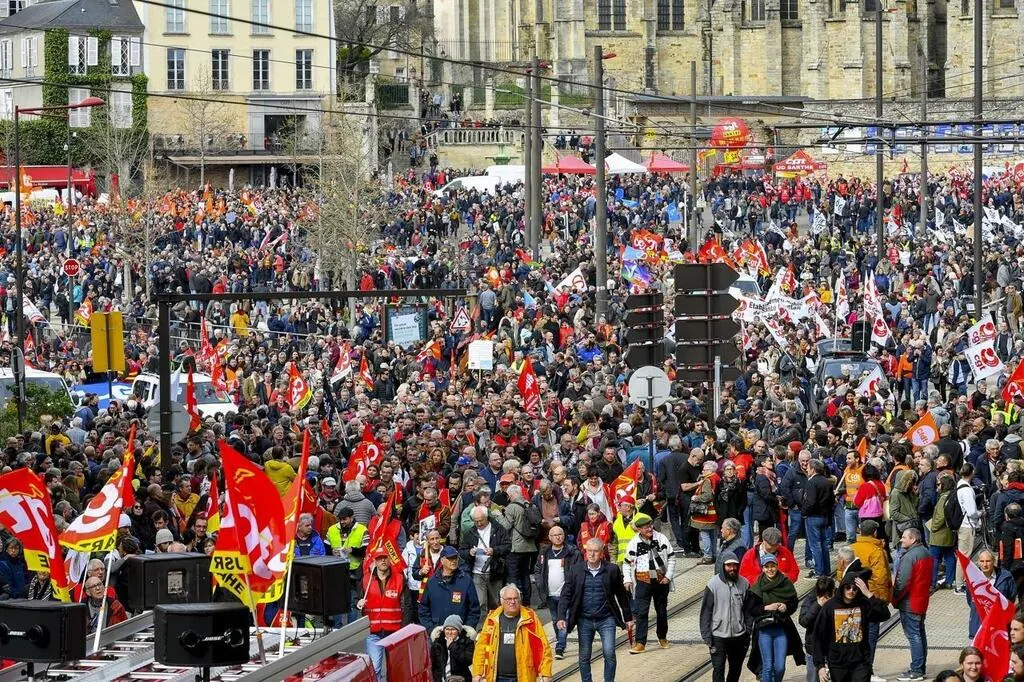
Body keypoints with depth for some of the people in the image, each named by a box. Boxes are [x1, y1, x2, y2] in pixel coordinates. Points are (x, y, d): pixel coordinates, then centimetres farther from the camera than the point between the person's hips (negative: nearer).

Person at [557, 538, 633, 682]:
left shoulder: (612, 570, -2)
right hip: (584, 620, 2)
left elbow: (621, 595, 6)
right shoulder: (575, 570, 0)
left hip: (606, 619, -2)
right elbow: (566, 595, -1)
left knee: (609, 653, -10)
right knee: (584, 657, 8)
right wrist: (561, 617, -13)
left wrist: (628, 617, 10)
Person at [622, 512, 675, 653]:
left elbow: (671, 558, 4)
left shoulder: (661, 539, -3)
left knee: (662, 610, 14)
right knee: (641, 612, -9)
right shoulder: (634, 543, -5)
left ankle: (662, 637, 32)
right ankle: (640, 642, -9)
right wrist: (627, 580, -5)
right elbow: (627, 563, 7)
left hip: (661, 581, 2)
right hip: (643, 582, -2)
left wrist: (668, 576, -5)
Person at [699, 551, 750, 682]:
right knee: (718, 669, -6)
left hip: (739, 635, 4)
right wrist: (706, 636, -9)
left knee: (736, 670, 15)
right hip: (718, 636, -4)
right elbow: (706, 611, -6)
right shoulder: (713, 584, -9)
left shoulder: (744, 584, 0)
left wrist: (748, 631, 1)